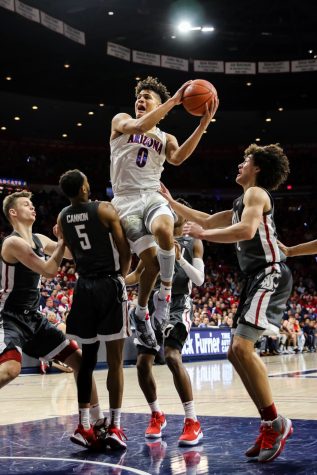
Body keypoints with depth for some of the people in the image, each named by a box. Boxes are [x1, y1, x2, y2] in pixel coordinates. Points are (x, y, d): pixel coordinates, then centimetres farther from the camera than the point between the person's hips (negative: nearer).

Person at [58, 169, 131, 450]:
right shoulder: (105, 210, -7)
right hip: (109, 285, -5)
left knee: (87, 358, 12)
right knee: (115, 360, -2)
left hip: (84, 287, 5)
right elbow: (125, 251, -4)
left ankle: (84, 426, 12)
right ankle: (115, 427, -5)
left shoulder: (62, 218, 8)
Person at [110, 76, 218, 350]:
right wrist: (174, 99, -16)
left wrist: (203, 125, -17)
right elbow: (139, 127, -14)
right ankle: (141, 312, 13)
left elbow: (178, 158, -8)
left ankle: (166, 292, -13)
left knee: (163, 230, -36)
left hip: (153, 196, 2)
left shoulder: (166, 139, 17)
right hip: (126, 200, -1)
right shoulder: (121, 121, 11)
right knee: (152, 261, -16)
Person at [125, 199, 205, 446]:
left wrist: (180, 258, -20)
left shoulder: (193, 243, 4)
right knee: (143, 362, -3)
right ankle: (157, 416, 19)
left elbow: (199, 280, -7)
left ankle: (193, 422, -21)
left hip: (179, 306, -5)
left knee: (172, 356, -26)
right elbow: (138, 275, 18)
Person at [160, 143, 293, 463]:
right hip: (257, 280, 10)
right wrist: (171, 203, 33)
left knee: (241, 346, -20)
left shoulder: (256, 193, -6)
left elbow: (247, 230, -25)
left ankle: (276, 423, -13)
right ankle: (269, 425, 9)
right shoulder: (242, 204, 24)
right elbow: (207, 220, 33)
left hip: (270, 275, -10)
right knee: (237, 352, 7)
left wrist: (203, 234, -17)